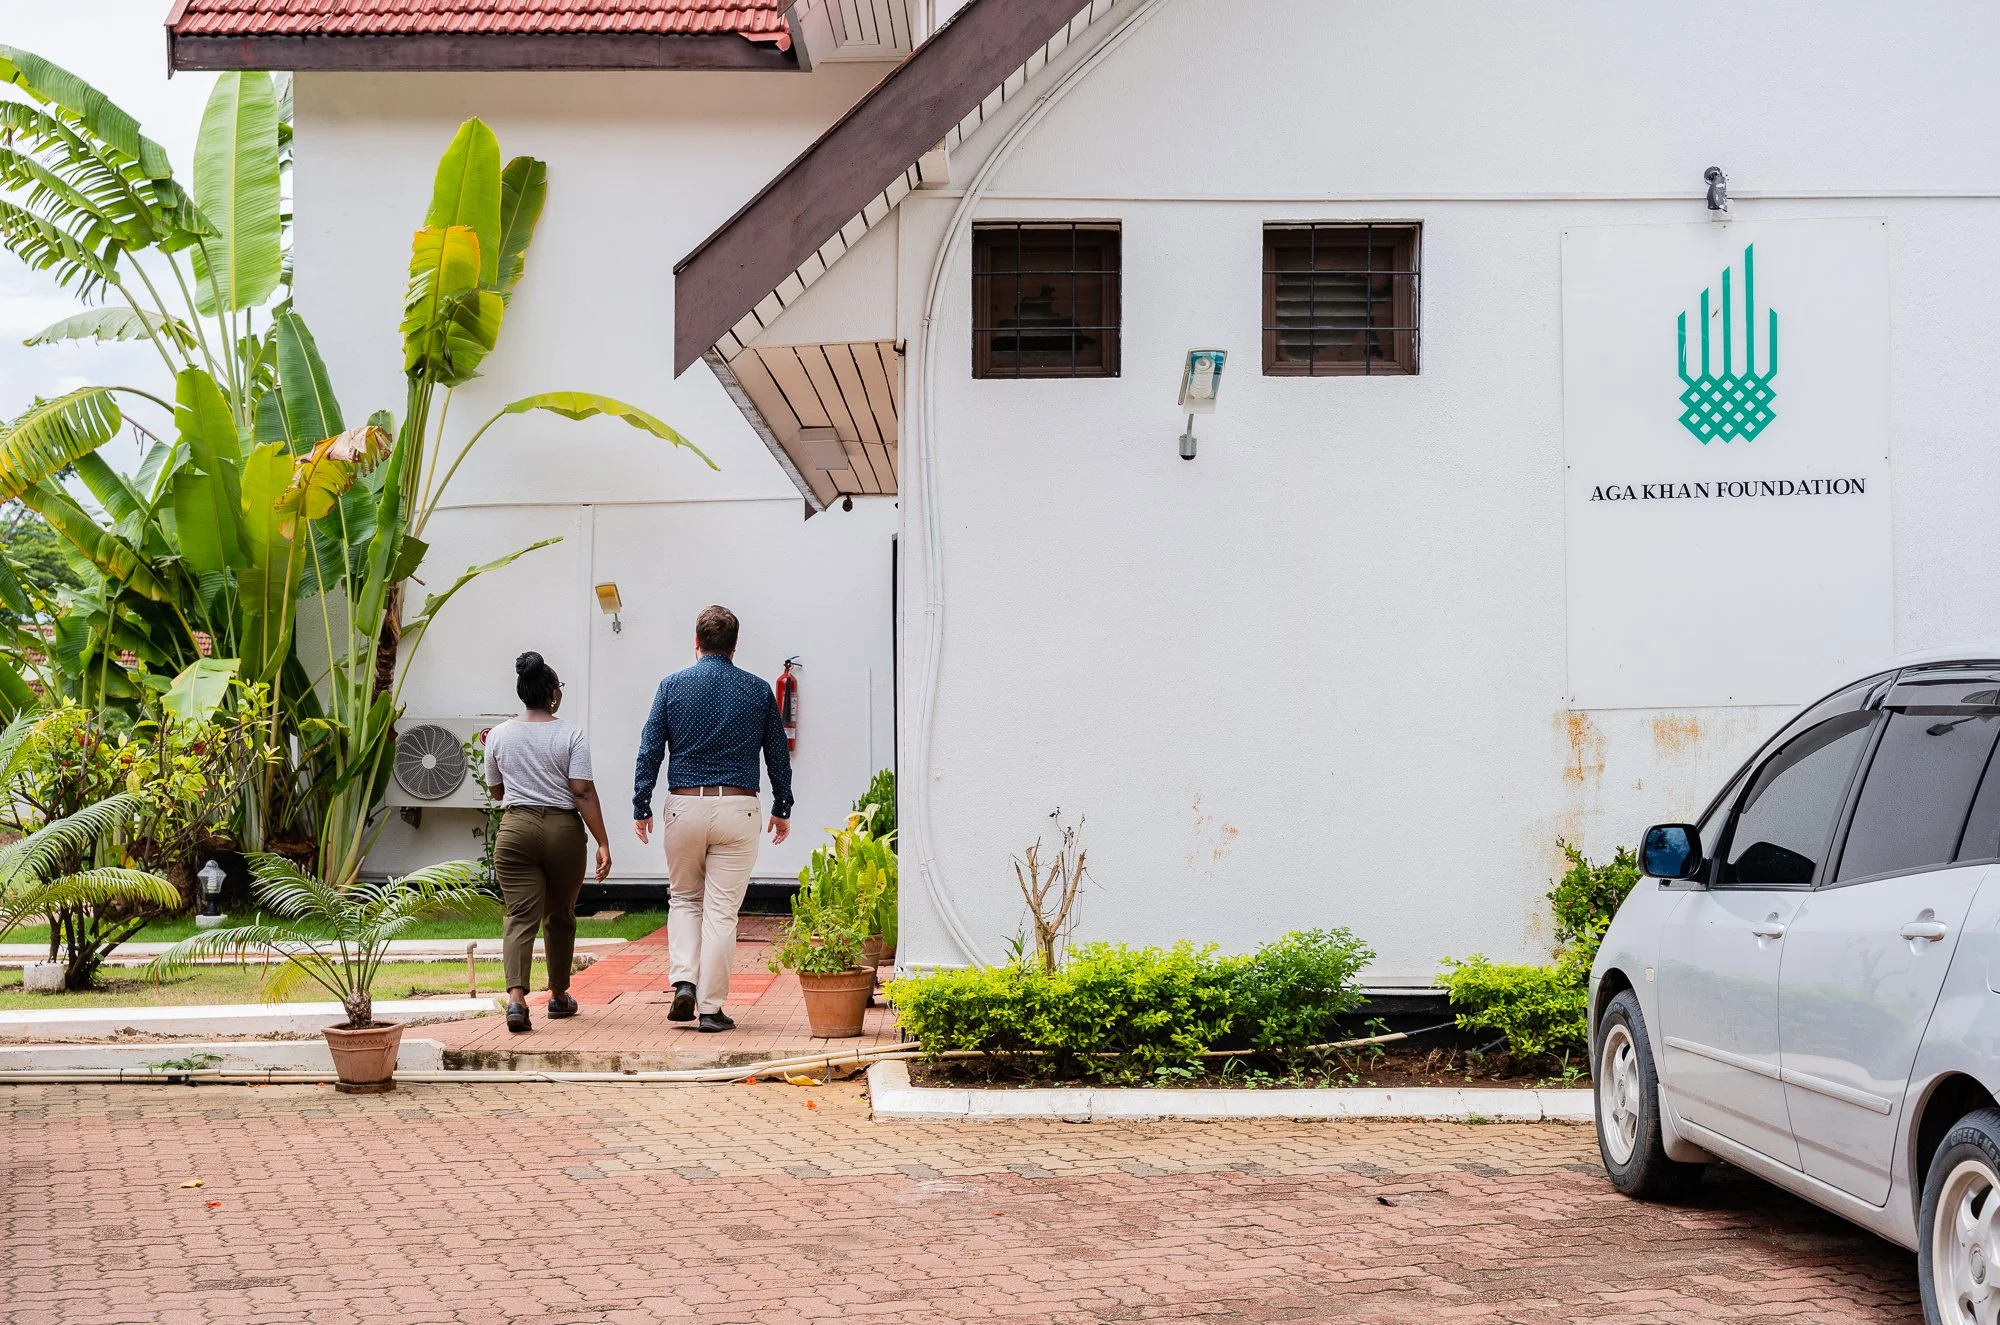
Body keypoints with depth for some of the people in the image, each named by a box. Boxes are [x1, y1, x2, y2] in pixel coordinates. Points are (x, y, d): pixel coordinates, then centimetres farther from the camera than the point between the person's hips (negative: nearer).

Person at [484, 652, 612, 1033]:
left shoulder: (500, 735, 5)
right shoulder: (570, 736, -4)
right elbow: (583, 792, -10)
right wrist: (603, 843, -8)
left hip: (515, 829, 1)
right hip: (563, 830, -1)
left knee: (521, 916, -4)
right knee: (560, 917, 15)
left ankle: (516, 995, -23)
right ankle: (558, 995, 27)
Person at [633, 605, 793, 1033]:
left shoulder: (672, 686, 2)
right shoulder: (758, 690, 3)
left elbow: (649, 752, 0)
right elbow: (778, 756, 9)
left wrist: (641, 808, 6)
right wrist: (782, 808, 19)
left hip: (684, 806, 1)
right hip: (737, 809, -1)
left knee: (683, 899, 18)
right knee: (722, 910, 2)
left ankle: (684, 981, 1)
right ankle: (711, 1007, 2)